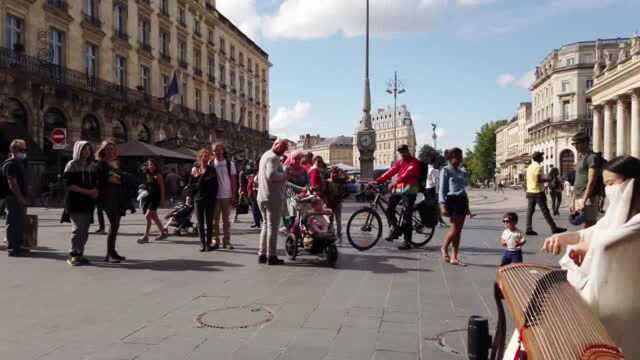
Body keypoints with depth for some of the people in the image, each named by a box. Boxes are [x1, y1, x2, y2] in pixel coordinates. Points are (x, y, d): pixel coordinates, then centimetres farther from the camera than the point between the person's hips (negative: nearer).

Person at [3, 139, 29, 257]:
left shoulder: (18, 163, 18)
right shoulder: (10, 164, -13)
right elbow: (12, 183, -20)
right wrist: (20, 198, -22)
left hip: (19, 199, 10)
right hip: (14, 199, -10)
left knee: (20, 223, 14)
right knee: (14, 224, -6)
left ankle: (18, 246, 23)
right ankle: (13, 249, -3)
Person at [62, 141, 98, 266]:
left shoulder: (90, 166, 16)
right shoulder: (72, 165, -4)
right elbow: (69, 184, -12)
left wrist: (95, 191, -2)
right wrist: (87, 191, -18)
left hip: (87, 202, 6)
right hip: (75, 202, -6)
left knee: (85, 230, 7)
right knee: (78, 229, -9)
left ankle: (79, 254, 15)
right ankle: (74, 255, -2)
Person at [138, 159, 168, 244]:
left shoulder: (158, 175, -6)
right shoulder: (146, 175, 11)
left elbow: (162, 187, -4)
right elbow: (145, 186, 18)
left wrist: (162, 198, -6)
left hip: (155, 198, -7)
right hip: (147, 197, 7)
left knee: (147, 216, -15)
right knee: (154, 217, 13)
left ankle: (145, 237, -11)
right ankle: (163, 233, 27)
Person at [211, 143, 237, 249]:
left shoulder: (230, 164, 2)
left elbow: (233, 180, 2)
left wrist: (234, 196, -4)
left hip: (227, 196, 0)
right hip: (214, 196, 0)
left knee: (226, 219, 6)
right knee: (215, 219, 5)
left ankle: (226, 241, 12)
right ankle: (216, 240, 12)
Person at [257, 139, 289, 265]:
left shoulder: (265, 155, 18)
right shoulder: (273, 157, -14)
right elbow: (271, 175, -29)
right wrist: (284, 175, -14)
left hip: (262, 197, 10)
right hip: (273, 197, -10)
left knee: (266, 225, 16)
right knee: (273, 226, -4)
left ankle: (262, 254, 18)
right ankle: (271, 256, 0)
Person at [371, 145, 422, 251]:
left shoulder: (414, 162, -3)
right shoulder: (399, 162, 18)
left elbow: (407, 174, -19)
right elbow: (390, 172, 7)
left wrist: (395, 182, -32)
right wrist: (377, 181, -6)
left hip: (409, 190, -6)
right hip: (398, 189, 6)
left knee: (407, 216, -6)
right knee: (389, 210, -6)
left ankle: (407, 242, -1)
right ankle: (394, 229, 14)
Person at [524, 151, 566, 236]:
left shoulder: (529, 167, 13)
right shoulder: (538, 166, -12)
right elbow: (539, 179, -19)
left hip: (530, 192, 8)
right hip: (538, 192, -8)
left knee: (530, 211, 5)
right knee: (545, 211, -3)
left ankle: (529, 229, 2)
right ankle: (554, 228, 2)